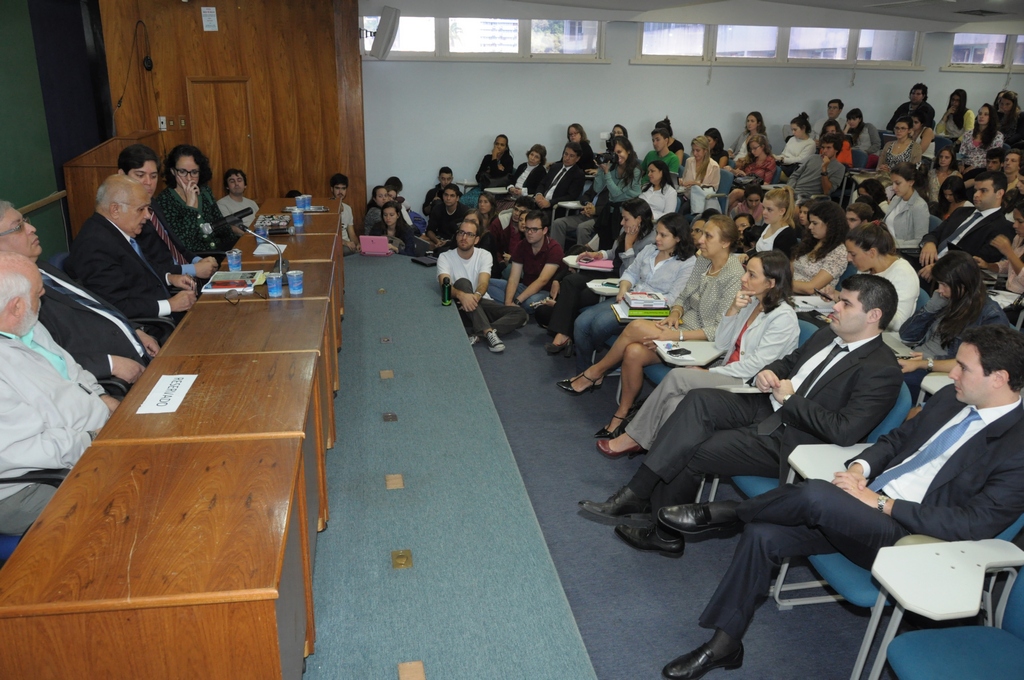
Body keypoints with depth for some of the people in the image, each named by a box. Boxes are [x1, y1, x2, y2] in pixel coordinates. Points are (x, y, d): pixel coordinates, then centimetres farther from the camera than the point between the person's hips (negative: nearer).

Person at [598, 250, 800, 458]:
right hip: (728, 374, 7)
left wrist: (709, 373, -12)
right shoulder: (751, 302, 10)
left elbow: (756, 365, -17)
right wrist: (732, 310, -7)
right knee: (674, 403, -22)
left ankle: (633, 437, -10)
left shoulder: (783, 317, -13)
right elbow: (721, 344, 9)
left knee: (677, 376, -22)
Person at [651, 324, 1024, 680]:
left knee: (815, 493, -34)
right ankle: (724, 644, 4)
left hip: (908, 535, -7)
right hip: (867, 499, 7)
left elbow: (975, 523, -19)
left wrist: (881, 503, -20)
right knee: (762, 535, -10)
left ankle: (724, 512, -5)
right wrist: (859, 467, -2)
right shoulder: (950, 398, 10)